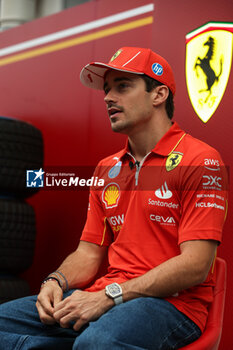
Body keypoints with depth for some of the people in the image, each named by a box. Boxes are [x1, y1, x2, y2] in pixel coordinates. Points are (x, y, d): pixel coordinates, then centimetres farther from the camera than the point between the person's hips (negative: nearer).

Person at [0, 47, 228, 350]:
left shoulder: (200, 161, -5)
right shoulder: (106, 169, 19)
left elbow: (196, 265, -14)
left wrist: (109, 296, -18)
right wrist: (56, 282, -5)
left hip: (172, 302, -6)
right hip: (103, 298, 7)